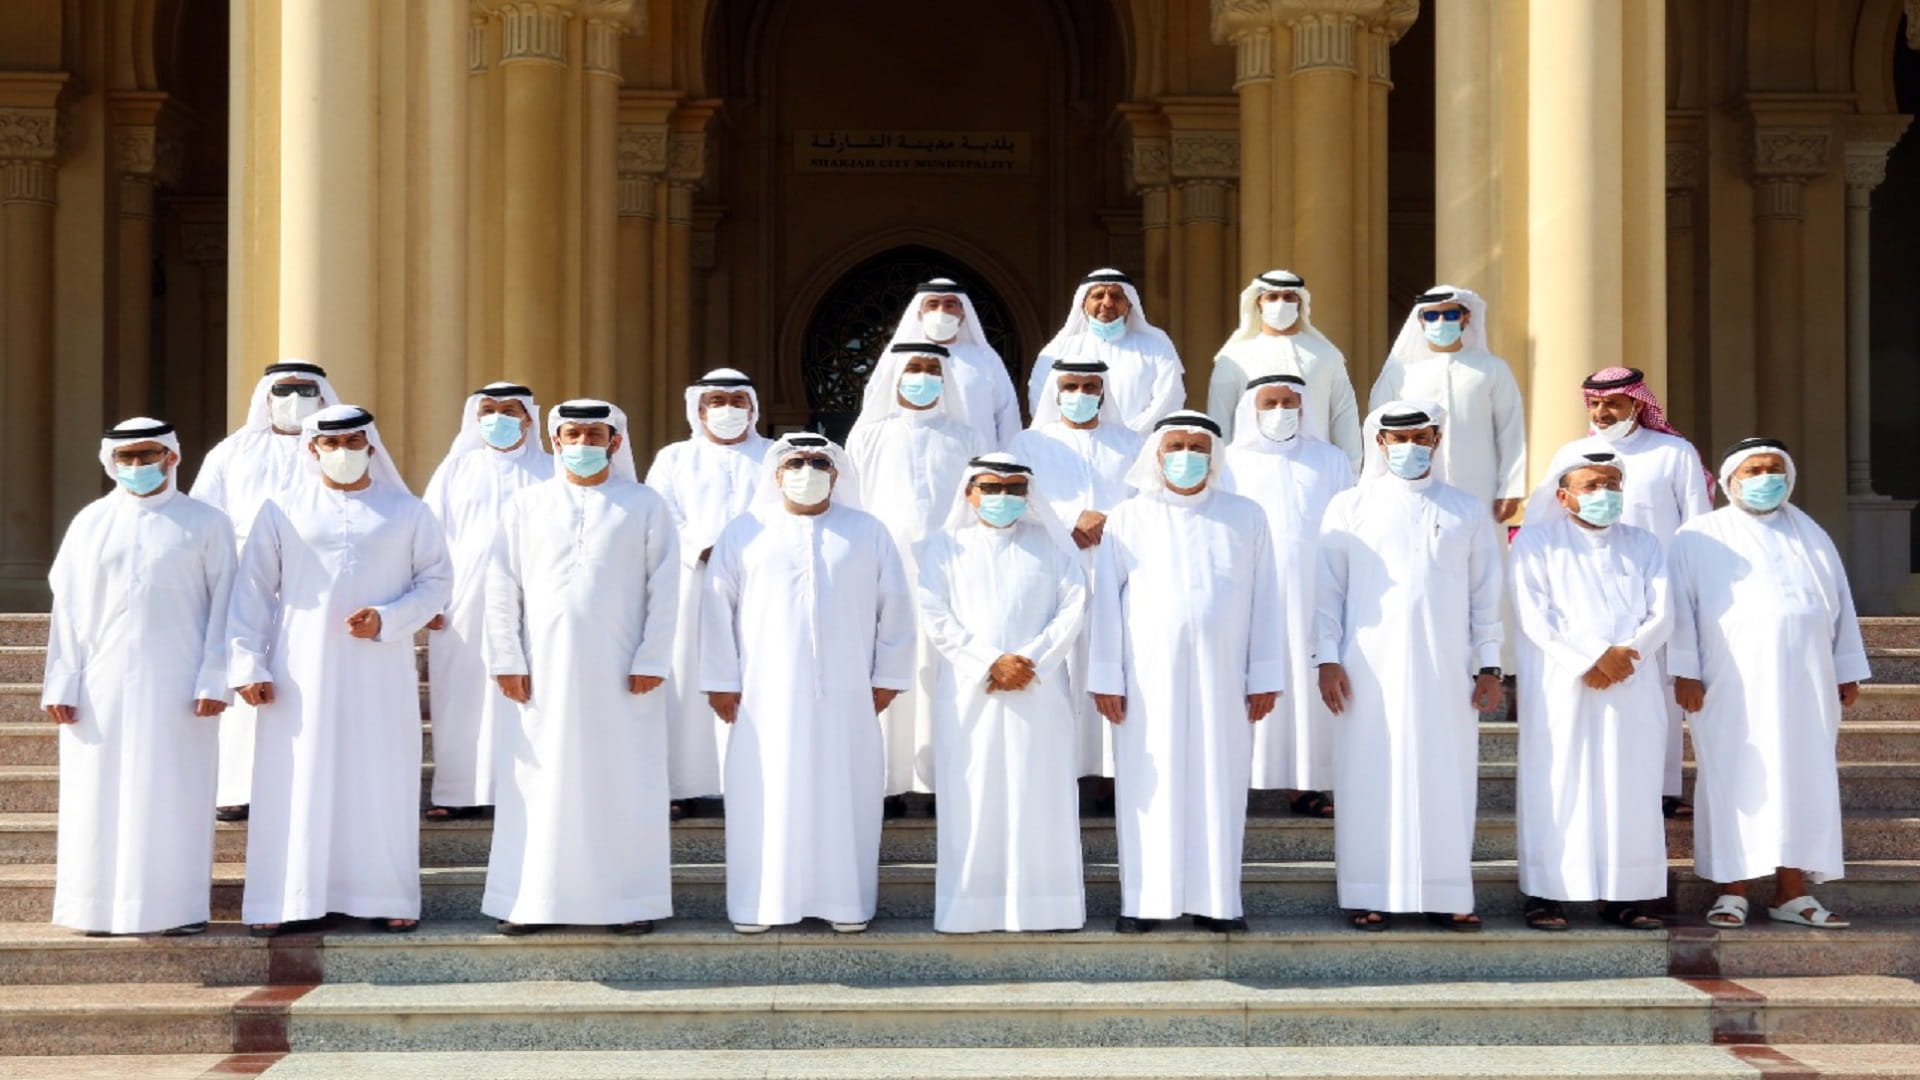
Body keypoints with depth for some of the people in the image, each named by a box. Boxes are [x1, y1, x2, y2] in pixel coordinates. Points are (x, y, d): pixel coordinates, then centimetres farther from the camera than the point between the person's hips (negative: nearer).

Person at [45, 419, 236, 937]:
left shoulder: (205, 523, 3)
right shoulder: (91, 523, 8)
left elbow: (223, 607, 0)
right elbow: (67, 608, 7)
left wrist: (214, 680, -9)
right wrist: (62, 684, 0)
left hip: (176, 683, -2)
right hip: (104, 683, 2)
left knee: (176, 794, 0)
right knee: (100, 796, 3)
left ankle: (178, 906, 7)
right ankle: (98, 905, 10)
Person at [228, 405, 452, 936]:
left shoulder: (407, 512, 7)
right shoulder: (282, 511, 5)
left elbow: (437, 580, 5)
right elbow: (253, 590, 4)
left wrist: (386, 620, -11)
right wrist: (249, 666, -4)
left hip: (380, 676, 1)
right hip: (303, 674, 0)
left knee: (381, 782, 1)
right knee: (297, 783, -1)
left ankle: (386, 897, 8)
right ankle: (285, 901, 3)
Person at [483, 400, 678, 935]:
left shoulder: (645, 506, 4)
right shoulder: (527, 506, 7)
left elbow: (664, 589, 1)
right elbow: (502, 588, 6)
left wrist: (652, 661, -6)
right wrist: (507, 660, -1)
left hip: (619, 670, -1)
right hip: (544, 667, 1)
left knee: (624, 784, 0)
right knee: (539, 782, 1)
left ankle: (628, 898, 8)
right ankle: (528, 899, 7)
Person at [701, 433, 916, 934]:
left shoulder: (868, 533, 8)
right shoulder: (744, 532, 6)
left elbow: (894, 609, 9)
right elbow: (718, 608, 5)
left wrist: (887, 678, 4)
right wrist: (721, 681, 1)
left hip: (846, 696, 1)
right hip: (766, 694, 0)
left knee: (845, 795, 0)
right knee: (765, 796, -2)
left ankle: (846, 901, 6)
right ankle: (759, 902, 3)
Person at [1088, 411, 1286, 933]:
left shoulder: (1246, 517, 8)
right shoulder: (1128, 519, 5)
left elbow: (1266, 600, 5)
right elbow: (1106, 600, 2)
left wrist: (1265, 676, 0)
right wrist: (1106, 677, -4)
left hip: (1221, 675, 1)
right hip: (1149, 675, -1)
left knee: (1220, 783, 1)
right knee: (1150, 785, 0)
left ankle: (1215, 899, 7)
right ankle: (1143, 900, 4)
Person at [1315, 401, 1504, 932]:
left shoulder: (1468, 511, 10)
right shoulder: (1350, 508, 7)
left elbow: (1485, 594, 10)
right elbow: (1329, 589, 5)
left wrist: (1489, 665, 4)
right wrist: (1327, 658, -4)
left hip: (1446, 671, 1)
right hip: (1370, 668, -1)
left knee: (1446, 778, 0)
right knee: (1372, 778, -1)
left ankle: (1446, 894, 6)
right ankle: (1369, 896, 3)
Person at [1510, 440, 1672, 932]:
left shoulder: (1644, 546, 18)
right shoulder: (1537, 542, 8)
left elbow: (1661, 614, 6)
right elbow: (1534, 615, -5)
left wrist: (1625, 653, -12)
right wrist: (1592, 656, -15)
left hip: (1632, 686, 3)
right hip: (1560, 686, -3)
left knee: (1629, 788, -1)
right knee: (1557, 785, -6)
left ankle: (1622, 895, 1)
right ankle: (1544, 893, -4)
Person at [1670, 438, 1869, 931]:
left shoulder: (1811, 535, 18)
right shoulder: (1699, 538, 7)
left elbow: (1840, 604, 17)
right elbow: (1680, 607, 1)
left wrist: (1847, 670, 12)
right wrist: (1685, 671, -7)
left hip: (1804, 681, 3)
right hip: (1732, 684, -3)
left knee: (1802, 779, 1)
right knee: (1734, 781, -3)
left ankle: (1792, 892, 6)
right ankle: (1733, 890, 2)